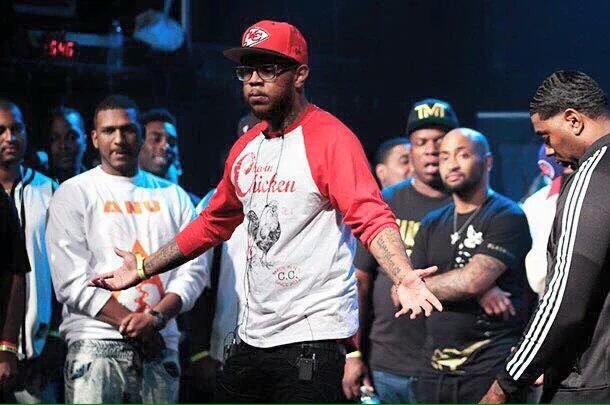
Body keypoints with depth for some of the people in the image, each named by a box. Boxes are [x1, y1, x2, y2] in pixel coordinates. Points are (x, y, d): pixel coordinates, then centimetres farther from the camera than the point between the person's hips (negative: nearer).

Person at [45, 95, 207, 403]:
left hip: (160, 348, 4)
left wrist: (157, 316, -11)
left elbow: (192, 271, 7)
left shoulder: (173, 196, 16)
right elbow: (71, 281, -4)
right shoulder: (74, 193, 5)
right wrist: (132, 323, -10)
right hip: (96, 344, -3)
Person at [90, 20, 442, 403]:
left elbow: (372, 217, -23)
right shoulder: (245, 148, 14)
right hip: (254, 337, 8)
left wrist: (404, 276, -41)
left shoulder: (331, 138, -10)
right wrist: (143, 269, 29)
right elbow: (213, 224, 28)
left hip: (312, 338, -8)